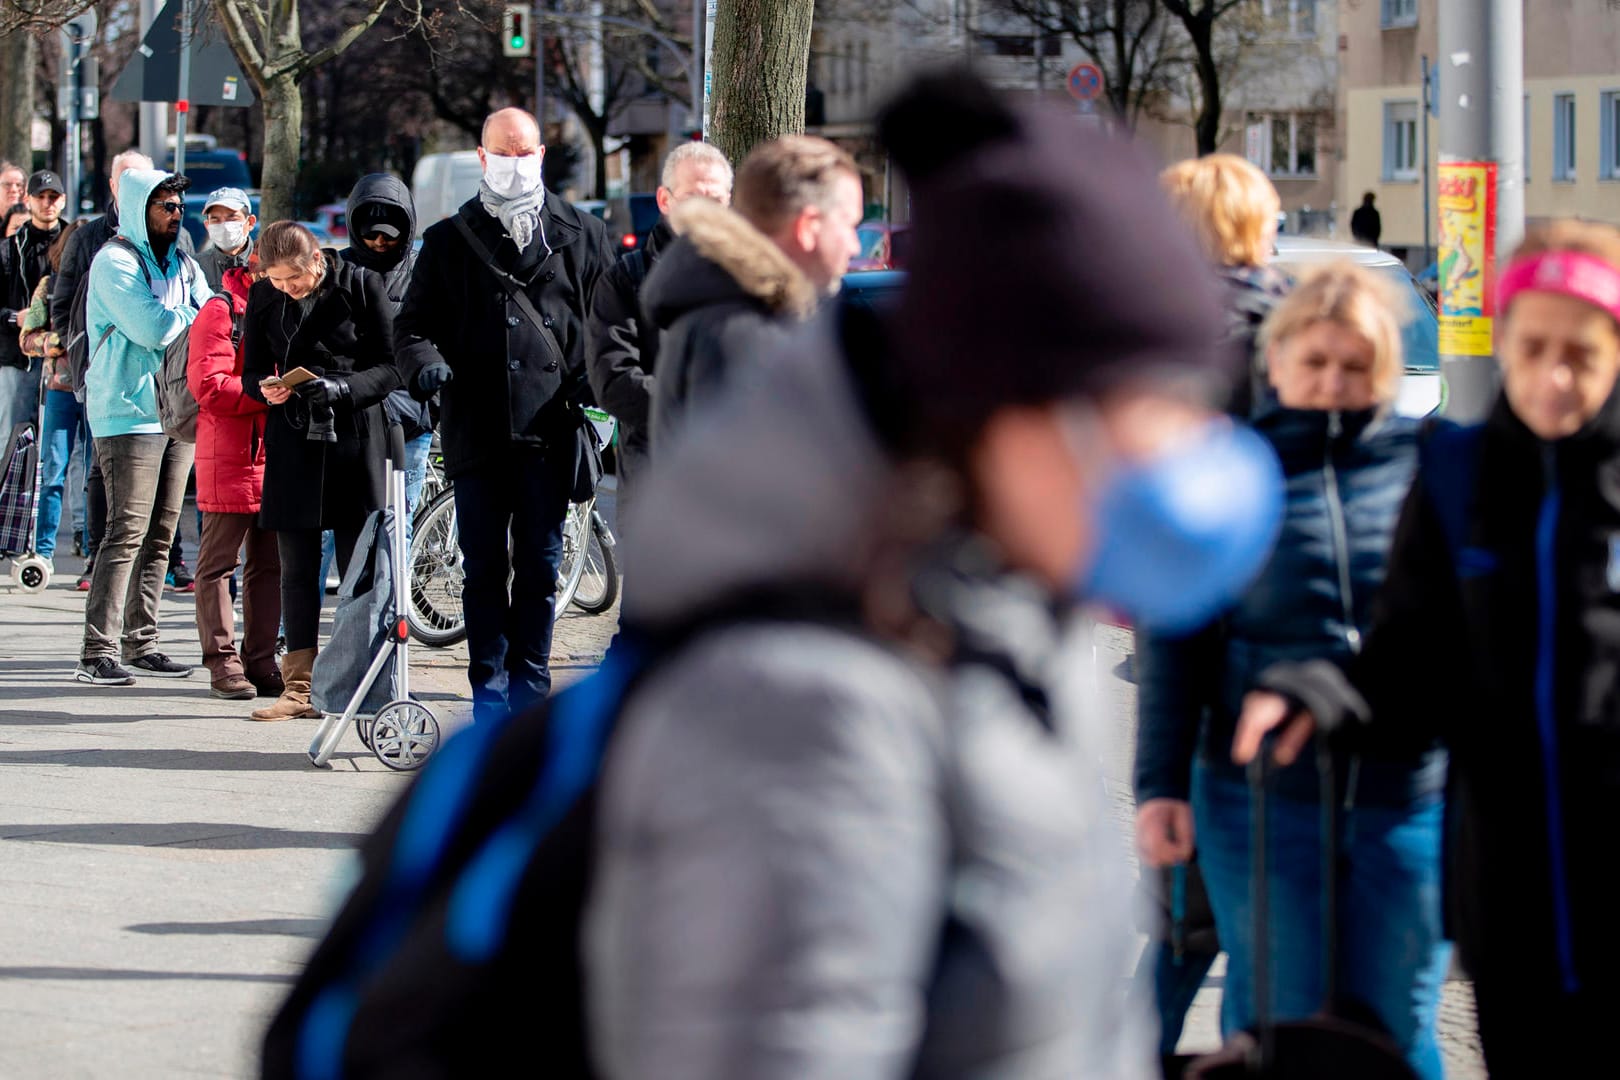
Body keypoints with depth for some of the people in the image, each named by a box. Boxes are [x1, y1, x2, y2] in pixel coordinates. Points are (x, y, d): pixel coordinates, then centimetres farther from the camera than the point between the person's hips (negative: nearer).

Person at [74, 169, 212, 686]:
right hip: (129, 411, -7)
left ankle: (141, 642, 14)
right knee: (126, 532, -12)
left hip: (177, 408, 7)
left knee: (160, 534, 7)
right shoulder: (115, 262, -7)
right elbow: (152, 328, -18)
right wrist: (195, 317, -2)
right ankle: (97, 654, -12)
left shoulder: (182, 265, 18)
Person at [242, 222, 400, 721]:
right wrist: (266, 389, -12)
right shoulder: (263, 297, 5)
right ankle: (299, 688, 7)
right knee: (297, 570, 4)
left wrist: (341, 389, -20)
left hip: (356, 441, -3)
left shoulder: (361, 286, -5)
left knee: (358, 569, -2)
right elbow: (251, 371, 11)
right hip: (292, 443, 3)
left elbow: (391, 366, -4)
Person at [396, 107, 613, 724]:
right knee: (484, 568, 1)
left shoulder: (581, 236, 12)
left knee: (540, 566, 3)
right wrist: (426, 362, -13)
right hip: (476, 429, 0)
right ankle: (489, 695, 6)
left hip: (549, 430, 0)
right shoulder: (449, 241, 12)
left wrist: (591, 379, -4)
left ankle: (530, 688, 12)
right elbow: (415, 323, 8)